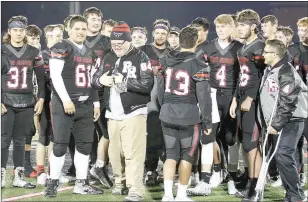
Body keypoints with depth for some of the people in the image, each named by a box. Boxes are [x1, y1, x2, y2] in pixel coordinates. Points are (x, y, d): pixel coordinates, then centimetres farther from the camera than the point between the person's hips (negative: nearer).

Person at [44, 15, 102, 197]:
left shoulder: (90, 53, 17)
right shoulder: (61, 49, -7)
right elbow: (55, 76, -15)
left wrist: (95, 102, 16)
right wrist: (66, 100, -20)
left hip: (85, 105, 7)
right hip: (64, 105, -7)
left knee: (85, 145, 6)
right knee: (61, 145, -5)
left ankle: (81, 184, 13)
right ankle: (53, 183, 3)